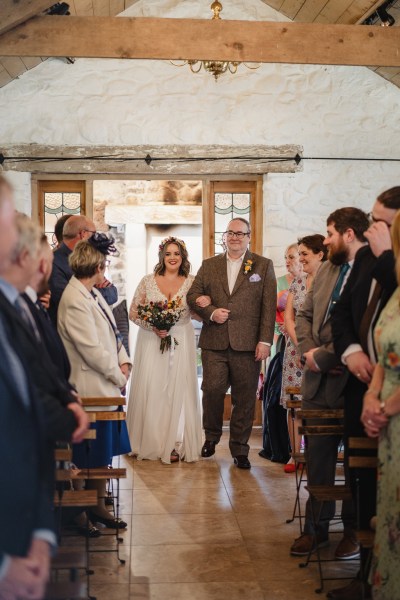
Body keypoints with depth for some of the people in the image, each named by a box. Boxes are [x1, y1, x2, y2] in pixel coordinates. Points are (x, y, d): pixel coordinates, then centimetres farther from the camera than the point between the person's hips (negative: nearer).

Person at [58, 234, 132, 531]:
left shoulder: (93, 293, 10)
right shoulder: (74, 300, -21)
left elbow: (112, 332, 13)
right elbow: (91, 348, -22)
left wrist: (124, 361, -2)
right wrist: (118, 376, -12)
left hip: (107, 383, 9)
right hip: (93, 386, -9)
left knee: (104, 448, 18)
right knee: (98, 450, 2)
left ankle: (97, 493, 32)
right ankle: (98, 506, 15)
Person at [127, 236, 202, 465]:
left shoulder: (191, 282, 6)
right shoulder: (148, 281, 5)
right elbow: (133, 312, 4)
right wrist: (152, 327, -11)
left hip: (181, 343, 0)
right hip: (151, 341, 0)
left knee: (178, 390, -2)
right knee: (150, 390, -1)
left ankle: (175, 445, 5)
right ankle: (151, 443, 11)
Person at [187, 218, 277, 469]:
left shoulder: (264, 265, 7)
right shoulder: (209, 265, 14)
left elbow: (269, 306, 1)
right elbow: (193, 295, 11)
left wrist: (265, 341, -7)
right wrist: (210, 312, -8)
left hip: (247, 344, -1)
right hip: (214, 343, 1)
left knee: (245, 398, 3)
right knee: (212, 390, -3)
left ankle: (240, 449, 15)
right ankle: (211, 437, 22)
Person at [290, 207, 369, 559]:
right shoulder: (327, 269, 10)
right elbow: (305, 314, 15)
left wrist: (323, 357, -16)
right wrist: (308, 351, -1)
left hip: (353, 382, -7)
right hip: (318, 381, 7)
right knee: (318, 456, 13)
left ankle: (355, 530, 27)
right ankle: (317, 527, 27)